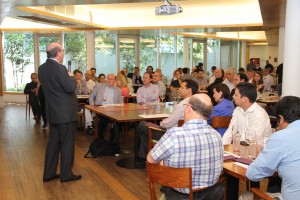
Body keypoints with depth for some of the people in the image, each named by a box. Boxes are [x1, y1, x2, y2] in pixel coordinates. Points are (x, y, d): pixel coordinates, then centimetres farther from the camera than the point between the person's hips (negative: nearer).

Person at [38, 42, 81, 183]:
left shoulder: (42, 68, 7)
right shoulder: (59, 68, -20)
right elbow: (71, 88, -20)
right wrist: (72, 78, 0)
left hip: (53, 112, 8)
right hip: (65, 112, -8)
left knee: (53, 142, 14)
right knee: (67, 143, 3)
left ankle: (49, 173, 21)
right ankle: (66, 174, 13)